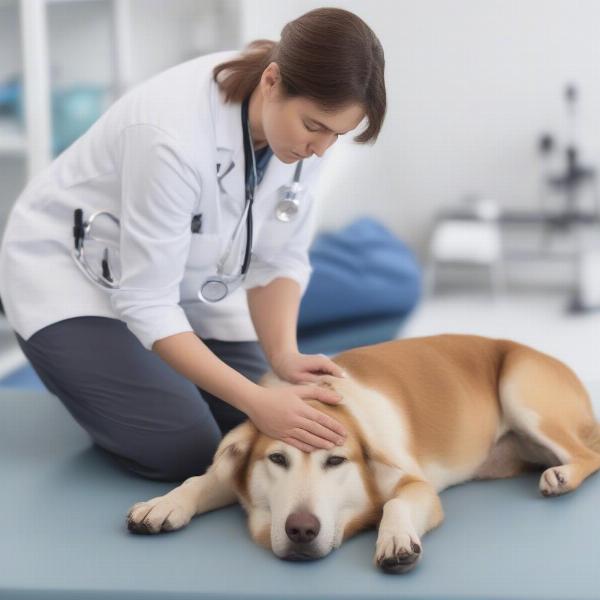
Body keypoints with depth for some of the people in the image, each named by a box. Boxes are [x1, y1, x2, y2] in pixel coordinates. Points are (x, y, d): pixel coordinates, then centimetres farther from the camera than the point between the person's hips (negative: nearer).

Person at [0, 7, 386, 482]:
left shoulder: (303, 117, -18)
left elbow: (279, 258, -10)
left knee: (275, 435, -1)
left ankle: (163, 368, 23)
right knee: (184, 451, -16)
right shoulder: (173, 133, -38)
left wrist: (284, 356, -28)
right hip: (71, 269, -6)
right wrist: (257, 401, -38)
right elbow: (146, 302, -33)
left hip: (185, 280, 6)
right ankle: (82, 371, 11)